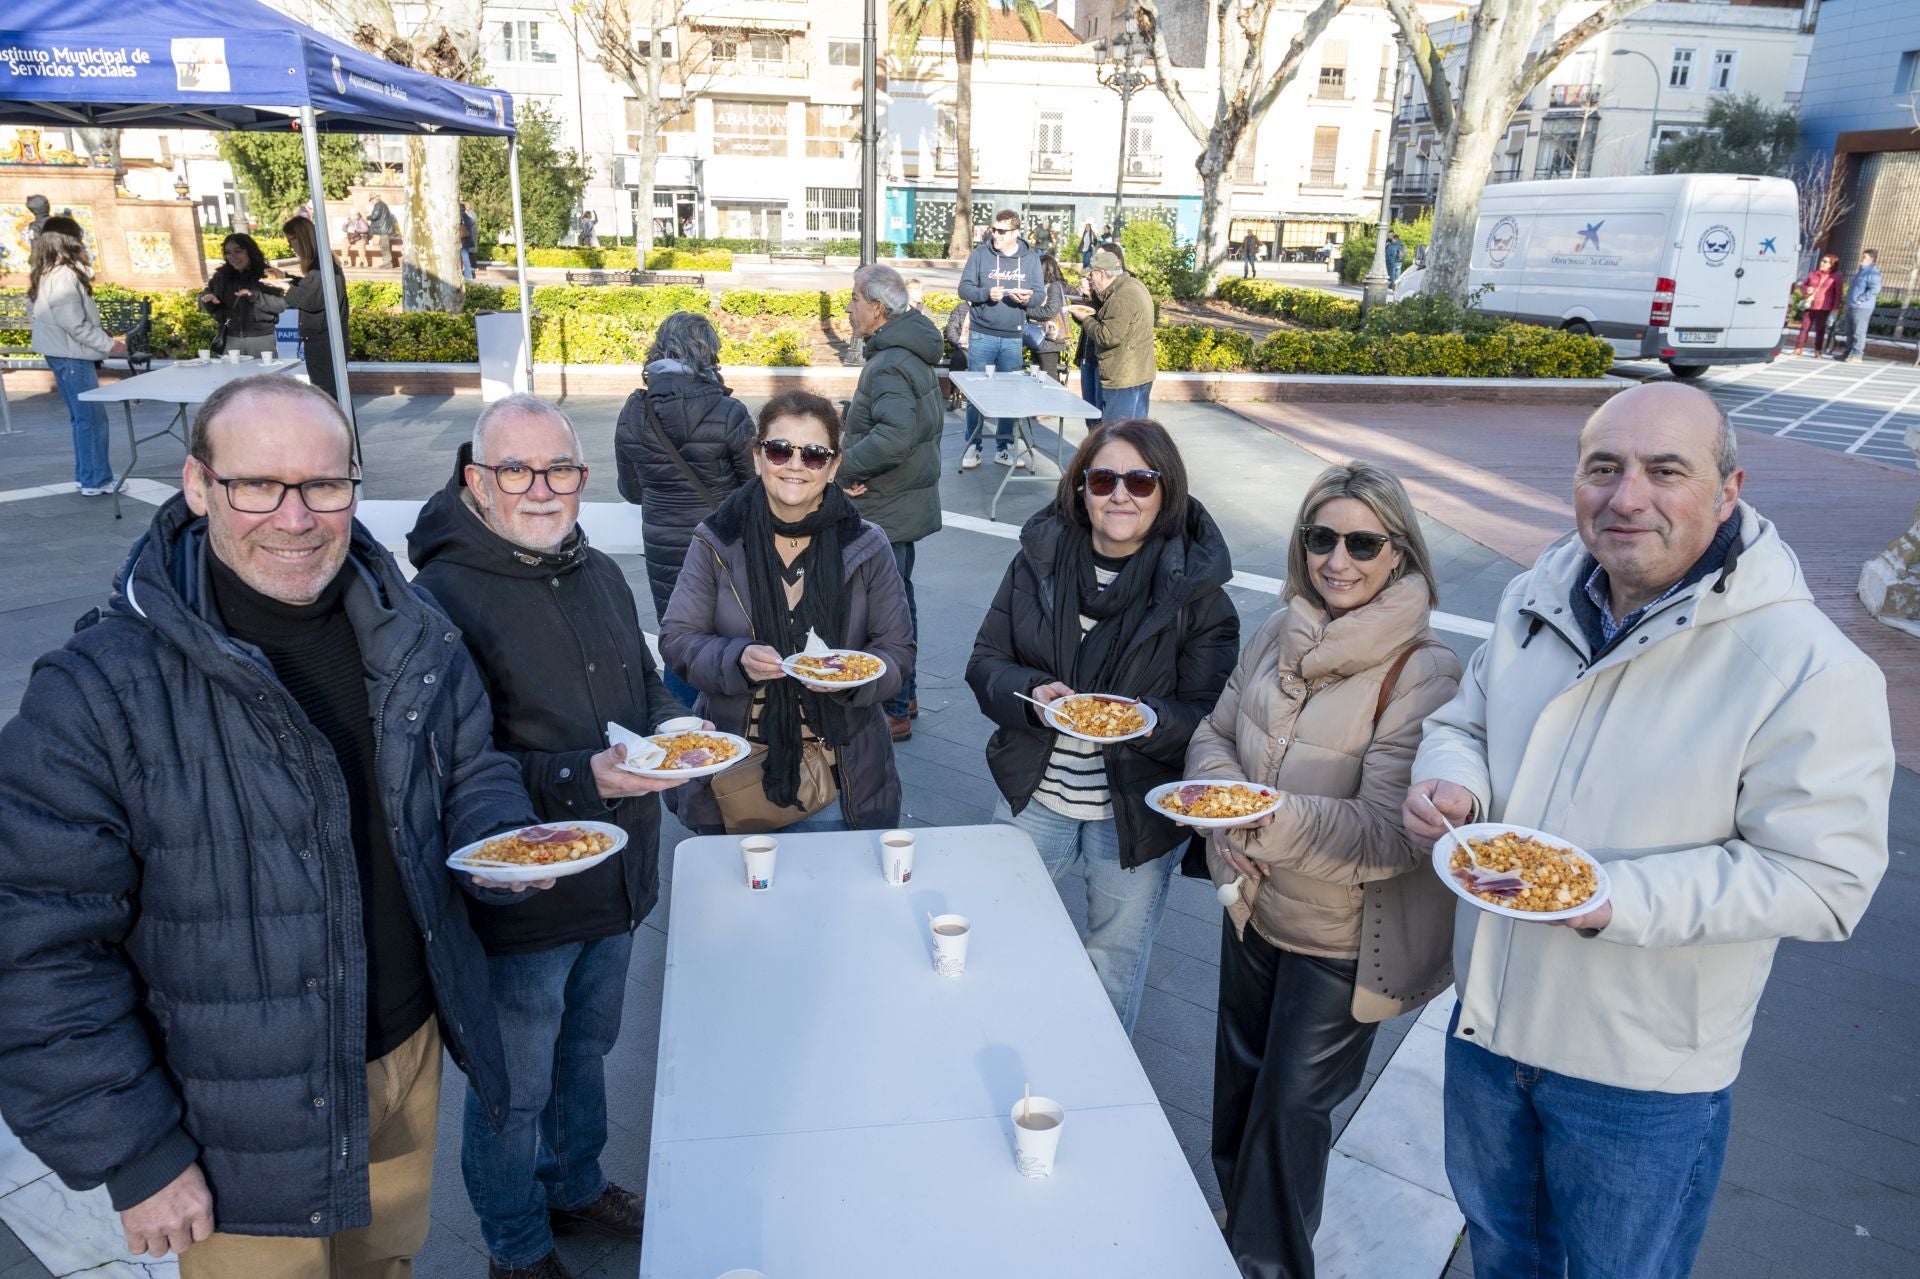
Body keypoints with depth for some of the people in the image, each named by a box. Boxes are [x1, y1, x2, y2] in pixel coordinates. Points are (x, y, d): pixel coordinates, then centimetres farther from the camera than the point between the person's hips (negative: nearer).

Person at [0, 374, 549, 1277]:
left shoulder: (414, 635, -6)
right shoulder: (100, 693, -21)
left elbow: (474, 771, 8)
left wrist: (503, 845, -15)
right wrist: (133, 1158, -14)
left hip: (410, 1057, 5)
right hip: (242, 1134, -4)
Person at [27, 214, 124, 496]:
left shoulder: (48, 275, 13)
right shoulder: (63, 276, -19)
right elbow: (74, 324, -21)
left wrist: (100, 333, 12)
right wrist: (108, 344, -13)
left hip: (67, 355, 10)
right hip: (71, 356, -10)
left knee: (84, 417, 16)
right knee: (91, 417, -6)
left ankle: (87, 475, 22)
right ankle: (95, 481, -3)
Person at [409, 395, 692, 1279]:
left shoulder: (599, 575, 5)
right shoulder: (444, 598, -20)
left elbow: (644, 683, 16)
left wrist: (670, 725, -6)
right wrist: (585, 778, -34)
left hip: (615, 882, 7)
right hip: (518, 904, -7)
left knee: (587, 1050, 28)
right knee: (516, 1089, 15)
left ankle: (577, 1187, 52)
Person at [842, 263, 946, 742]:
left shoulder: (889, 367, -23)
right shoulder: (912, 354, 10)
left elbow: (895, 437, -38)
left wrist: (848, 467, -25)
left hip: (887, 510, -11)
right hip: (905, 500, 11)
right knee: (899, 599, 21)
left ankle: (893, 712, 12)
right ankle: (904, 694, 35)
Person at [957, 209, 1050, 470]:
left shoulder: (1031, 258, 4)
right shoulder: (980, 254, -2)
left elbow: (1041, 294, 2)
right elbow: (964, 289, -4)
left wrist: (1029, 298, -20)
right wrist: (986, 293, -23)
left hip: (1013, 338, 2)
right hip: (982, 335, -2)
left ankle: (1004, 448, 18)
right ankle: (973, 446, 13)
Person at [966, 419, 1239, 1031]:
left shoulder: (1195, 589, -13)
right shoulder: (1039, 559, -4)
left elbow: (1210, 718, -12)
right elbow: (985, 663, -1)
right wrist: (1031, 696, -22)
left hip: (1137, 818, -2)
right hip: (1031, 798, 3)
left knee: (1114, 972, 20)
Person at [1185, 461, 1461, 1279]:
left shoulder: (1422, 674, -22)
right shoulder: (1282, 633, -5)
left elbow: (1389, 834, -26)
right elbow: (1216, 733, 4)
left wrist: (1274, 821, -41)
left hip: (1341, 940, -6)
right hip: (1253, 907, 6)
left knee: (1290, 1109, 11)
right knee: (1237, 1086, 24)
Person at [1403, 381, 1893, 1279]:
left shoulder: (1808, 667, -23)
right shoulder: (1536, 600, -4)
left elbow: (1820, 879, -22)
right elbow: (1465, 722, 10)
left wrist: (1614, 900, -32)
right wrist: (1449, 783, -14)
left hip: (1643, 1073, -5)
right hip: (1489, 1012, 5)